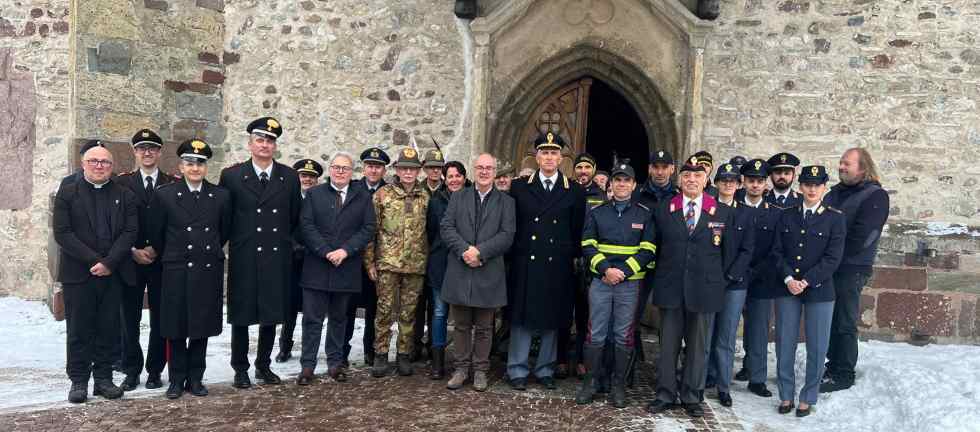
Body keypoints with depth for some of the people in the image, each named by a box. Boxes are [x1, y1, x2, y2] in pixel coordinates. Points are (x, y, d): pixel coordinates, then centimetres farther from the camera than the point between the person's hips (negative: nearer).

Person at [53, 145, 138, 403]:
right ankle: (78, 380, 15)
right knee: (79, 331, 5)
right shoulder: (67, 193, 4)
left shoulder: (125, 196, 8)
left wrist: (109, 262, -13)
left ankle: (103, 377, 16)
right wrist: (94, 261, -13)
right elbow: (62, 233, -5)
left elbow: (130, 232, -1)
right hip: (78, 275, -1)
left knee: (108, 330, 6)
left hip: (113, 274, 1)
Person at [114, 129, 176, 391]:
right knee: (130, 318, 6)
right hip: (130, 260, 1)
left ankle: (155, 370, 16)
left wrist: (157, 249, -8)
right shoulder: (122, 182, 5)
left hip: (163, 260, 0)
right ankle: (132, 371, 17)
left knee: (160, 318, 4)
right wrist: (133, 251, -9)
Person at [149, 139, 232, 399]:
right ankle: (177, 379, 20)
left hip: (208, 272, 2)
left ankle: (195, 378, 21)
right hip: (176, 271, -1)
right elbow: (156, 234, 4)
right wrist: (170, 258, 12)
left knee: (202, 328, 9)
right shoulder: (165, 195, -3)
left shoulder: (221, 196, 2)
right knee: (176, 329, 6)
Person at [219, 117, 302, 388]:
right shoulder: (231, 175, -1)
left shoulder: (289, 177, 5)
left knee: (272, 316, 10)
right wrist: (237, 238, 6)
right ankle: (240, 369, 20)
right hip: (244, 259, -2)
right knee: (241, 317, 6)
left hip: (277, 259, 2)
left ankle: (264, 366, 25)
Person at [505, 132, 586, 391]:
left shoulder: (575, 192, 5)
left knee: (552, 319, 8)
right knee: (522, 317, 3)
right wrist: (515, 253, 2)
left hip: (557, 266, 1)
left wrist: (571, 256, 2)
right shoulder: (519, 188, 5)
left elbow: (578, 231, 7)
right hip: (525, 263, 0)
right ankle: (517, 370, 13)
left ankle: (545, 370, 20)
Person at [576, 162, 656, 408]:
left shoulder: (644, 215, 4)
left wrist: (622, 272, -12)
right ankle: (589, 383, 13)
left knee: (624, 336, 5)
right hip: (600, 281, 1)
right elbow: (587, 246, 1)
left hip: (630, 283, 0)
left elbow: (648, 251, -1)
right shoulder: (596, 212, 7)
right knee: (596, 334, 2)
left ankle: (619, 385, 16)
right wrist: (606, 269, -13)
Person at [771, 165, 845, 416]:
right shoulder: (786, 217, 9)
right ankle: (786, 395, 19)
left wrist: (805, 281, -14)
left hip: (819, 290, -2)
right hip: (787, 289, 2)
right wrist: (788, 279, -11)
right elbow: (777, 252, 5)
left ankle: (808, 398, 17)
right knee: (785, 345, 5)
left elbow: (833, 257, -7)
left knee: (816, 348, 4)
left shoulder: (835, 219, 1)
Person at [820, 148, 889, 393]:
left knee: (845, 324, 0)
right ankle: (833, 365, 26)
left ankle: (844, 376, 11)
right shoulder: (835, 192, 14)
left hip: (851, 269, -6)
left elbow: (860, 237, -16)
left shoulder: (875, 196, -7)